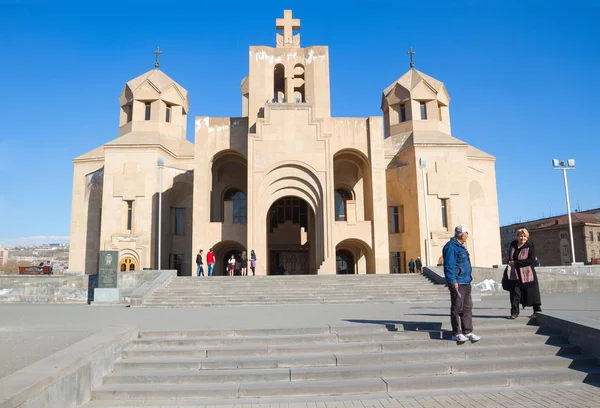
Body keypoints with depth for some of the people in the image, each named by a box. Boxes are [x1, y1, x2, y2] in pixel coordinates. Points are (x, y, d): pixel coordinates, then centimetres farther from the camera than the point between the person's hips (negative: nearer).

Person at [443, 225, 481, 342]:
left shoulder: (461, 246, 18)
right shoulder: (451, 246, -13)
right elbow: (448, 266, -19)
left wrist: (468, 279, 21)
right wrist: (453, 282, -22)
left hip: (466, 283, 10)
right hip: (457, 283, -10)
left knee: (467, 308, 12)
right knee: (457, 308, -2)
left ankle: (467, 331, 19)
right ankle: (456, 333, 5)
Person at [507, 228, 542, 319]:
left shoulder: (530, 246, -9)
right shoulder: (513, 244, 8)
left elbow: (531, 260, -20)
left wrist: (516, 263, -20)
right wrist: (510, 262, 6)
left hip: (527, 274, -4)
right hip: (515, 274, 4)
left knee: (531, 292, 6)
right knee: (515, 292, -2)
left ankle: (537, 310, 23)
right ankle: (514, 312, 3)